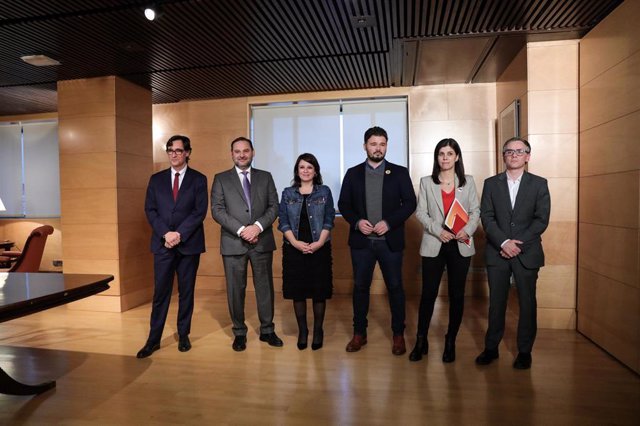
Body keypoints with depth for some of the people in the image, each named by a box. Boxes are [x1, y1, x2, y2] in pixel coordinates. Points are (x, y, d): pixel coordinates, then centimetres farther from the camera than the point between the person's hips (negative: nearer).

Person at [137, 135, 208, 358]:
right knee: (160, 292, 3)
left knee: (186, 292, 8)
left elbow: (200, 211, -6)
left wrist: (180, 234, -15)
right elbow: (150, 210, 4)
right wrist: (165, 233, -11)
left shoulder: (199, 179, 2)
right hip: (163, 244, 1)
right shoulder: (156, 179, 10)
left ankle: (183, 335, 21)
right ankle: (153, 339, 13)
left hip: (189, 244, -1)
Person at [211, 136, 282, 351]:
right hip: (233, 242, -1)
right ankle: (239, 333, 22)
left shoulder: (265, 177, 10)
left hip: (262, 241, 1)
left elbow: (274, 207, 3)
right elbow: (217, 210, -4)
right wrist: (241, 230, -15)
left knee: (265, 286, 8)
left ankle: (267, 330, 23)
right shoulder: (221, 179, 6)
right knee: (235, 289, 6)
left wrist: (258, 226, -13)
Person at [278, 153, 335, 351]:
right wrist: (295, 242, -12)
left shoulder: (324, 191, 5)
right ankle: (302, 331, 20)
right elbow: (283, 221, 1)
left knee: (319, 290, 4)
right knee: (297, 290, 6)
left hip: (319, 248, -1)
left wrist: (319, 242, -13)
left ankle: (318, 330, 19)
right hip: (294, 249, 1)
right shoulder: (288, 193, 7)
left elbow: (329, 220, 0)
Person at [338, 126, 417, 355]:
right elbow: (343, 204, 6)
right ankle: (359, 333, 22)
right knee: (360, 287, 8)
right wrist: (357, 222, -11)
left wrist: (389, 222, -14)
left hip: (390, 240, -1)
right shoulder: (353, 173, 7)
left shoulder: (399, 172, 3)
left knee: (395, 287, 6)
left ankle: (398, 334, 22)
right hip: (361, 240, 1)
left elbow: (410, 203, -1)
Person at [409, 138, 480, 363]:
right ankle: (421, 341, 13)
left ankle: (451, 342, 21)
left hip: (461, 245, 1)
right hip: (434, 245, -1)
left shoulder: (468, 181, 8)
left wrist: (468, 229, -15)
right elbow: (420, 212, 0)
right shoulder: (426, 182, 5)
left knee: (456, 295, 7)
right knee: (428, 293, 0)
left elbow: (476, 211, 5)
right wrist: (438, 230, -15)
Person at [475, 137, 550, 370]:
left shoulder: (539, 184, 4)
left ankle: (524, 351, 21)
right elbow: (486, 217, -2)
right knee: (496, 302, 7)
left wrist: (518, 244, -13)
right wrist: (504, 242, -15)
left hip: (527, 253, 0)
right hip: (497, 252, 1)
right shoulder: (491, 183, 6)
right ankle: (491, 347, 19)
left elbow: (541, 219, -3)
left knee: (527, 303, 7)